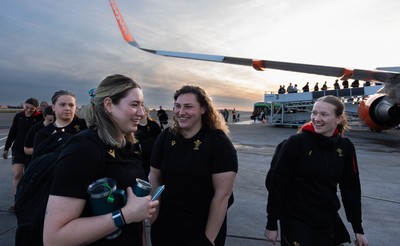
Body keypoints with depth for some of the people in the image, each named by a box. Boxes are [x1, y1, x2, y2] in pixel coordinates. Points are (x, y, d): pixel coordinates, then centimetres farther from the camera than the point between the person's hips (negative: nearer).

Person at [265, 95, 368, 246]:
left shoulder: (345, 147, -3)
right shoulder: (296, 142, -17)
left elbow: (351, 188, 5)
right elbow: (277, 184, -15)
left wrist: (358, 229, 7)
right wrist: (271, 224, -11)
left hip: (328, 221, 5)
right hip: (296, 221, -4)